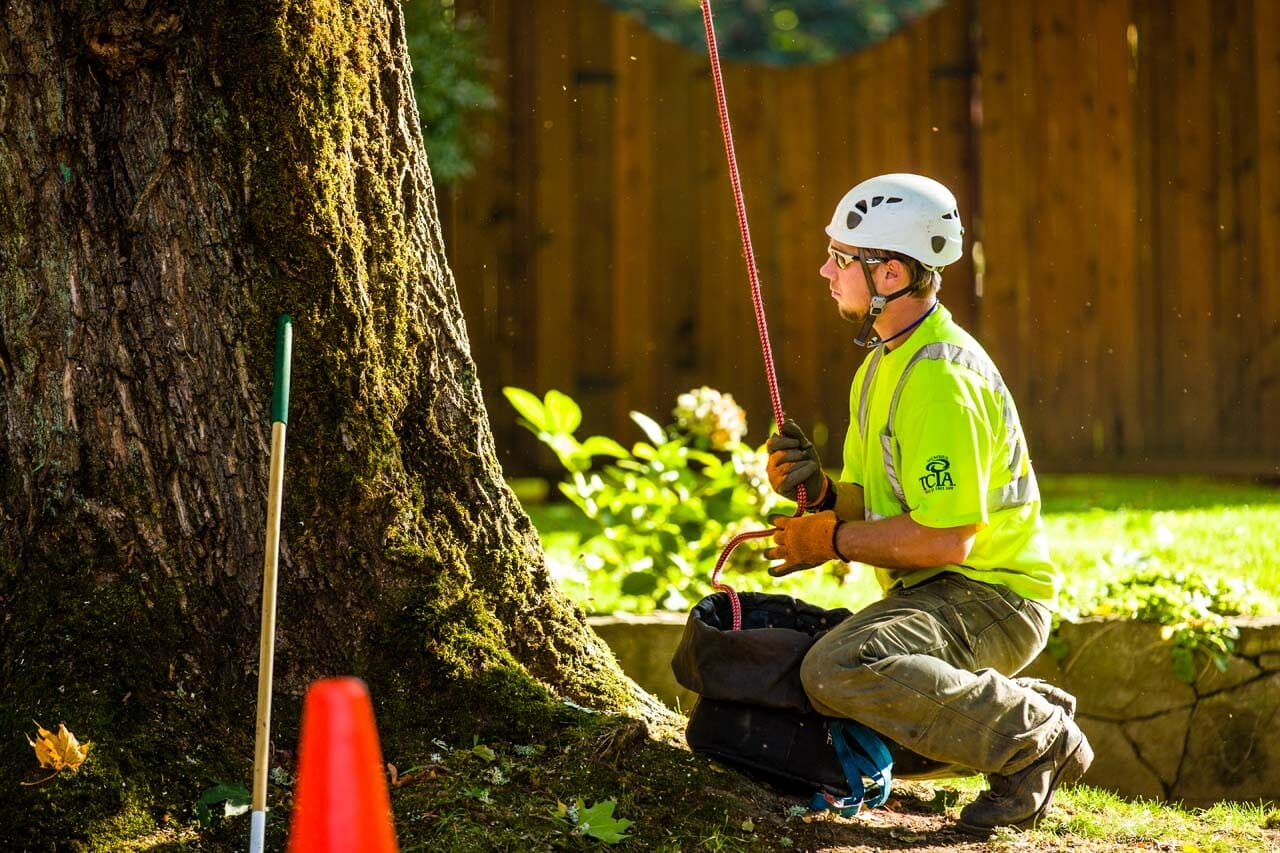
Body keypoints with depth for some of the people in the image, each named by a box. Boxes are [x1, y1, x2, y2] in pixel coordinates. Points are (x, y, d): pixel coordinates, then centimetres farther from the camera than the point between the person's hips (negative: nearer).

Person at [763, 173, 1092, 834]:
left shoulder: (941, 377, -21)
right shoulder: (884, 362, 12)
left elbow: (948, 537, -26)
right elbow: (876, 502, 17)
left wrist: (835, 541, -14)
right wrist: (820, 493, -5)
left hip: (989, 596, -11)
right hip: (936, 594, 11)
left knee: (838, 669, -32)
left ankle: (1033, 737, -17)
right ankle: (1027, 713, 17)